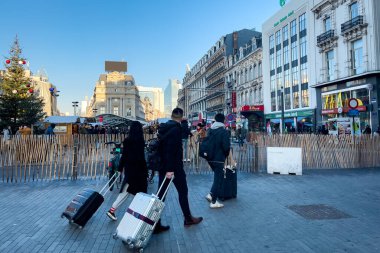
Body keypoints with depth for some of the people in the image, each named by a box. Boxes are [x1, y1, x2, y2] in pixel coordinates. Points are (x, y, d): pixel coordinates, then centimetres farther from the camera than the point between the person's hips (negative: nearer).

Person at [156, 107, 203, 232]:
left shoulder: (163, 127, 10)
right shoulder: (176, 128, -16)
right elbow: (171, 149, -24)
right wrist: (170, 169, -25)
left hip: (162, 166, 8)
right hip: (174, 167, -8)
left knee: (161, 194, 10)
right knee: (183, 192, 10)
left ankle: (156, 223, 14)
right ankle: (188, 218, 25)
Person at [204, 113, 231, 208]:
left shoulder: (209, 130, 7)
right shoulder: (224, 132, -12)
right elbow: (226, 146, -15)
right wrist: (226, 155, 3)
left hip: (210, 158, 7)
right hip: (219, 159, -6)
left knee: (218, 176, 24)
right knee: (218, 178, 4)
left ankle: (211, 194, 18)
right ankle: (213, 202, 8)